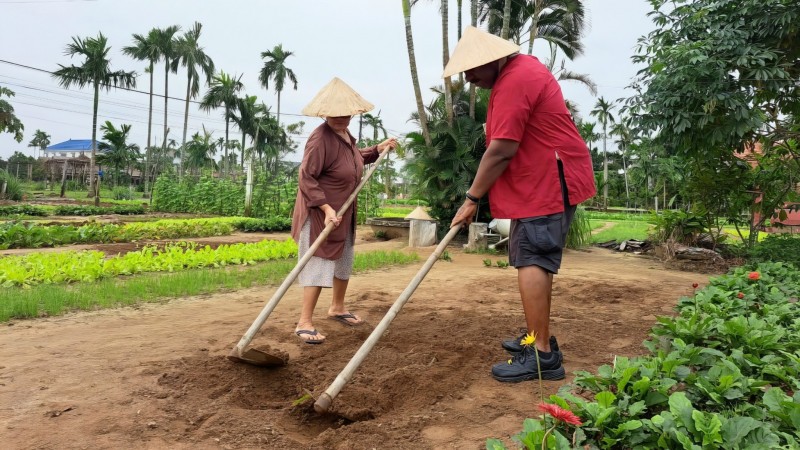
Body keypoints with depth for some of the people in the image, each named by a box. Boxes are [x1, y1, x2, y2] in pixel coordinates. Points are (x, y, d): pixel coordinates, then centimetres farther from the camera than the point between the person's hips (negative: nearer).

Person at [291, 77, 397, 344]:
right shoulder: (321, 139, -23)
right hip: (319, 212, -10)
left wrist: (378, 149, 15)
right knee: (319, 264, -9)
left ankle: (337, 308, 38)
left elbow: (354, 158, 27)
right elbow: (306, 178, -27)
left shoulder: (344, 134, 6)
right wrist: (326, 208, -33)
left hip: (343, 211, 10)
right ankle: (304, 323, -2)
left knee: (344, 260, 20)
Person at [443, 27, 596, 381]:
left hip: (547, 182, -11)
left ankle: (542, 355, -9)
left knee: (531, 261, -12)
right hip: (544, 179, 11)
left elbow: (501, 151, -22)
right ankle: (537, 338, 26)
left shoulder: (513, 82, -19)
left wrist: (471, 199, -14)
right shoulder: (523, 66, 16)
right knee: (534, 260, 15)